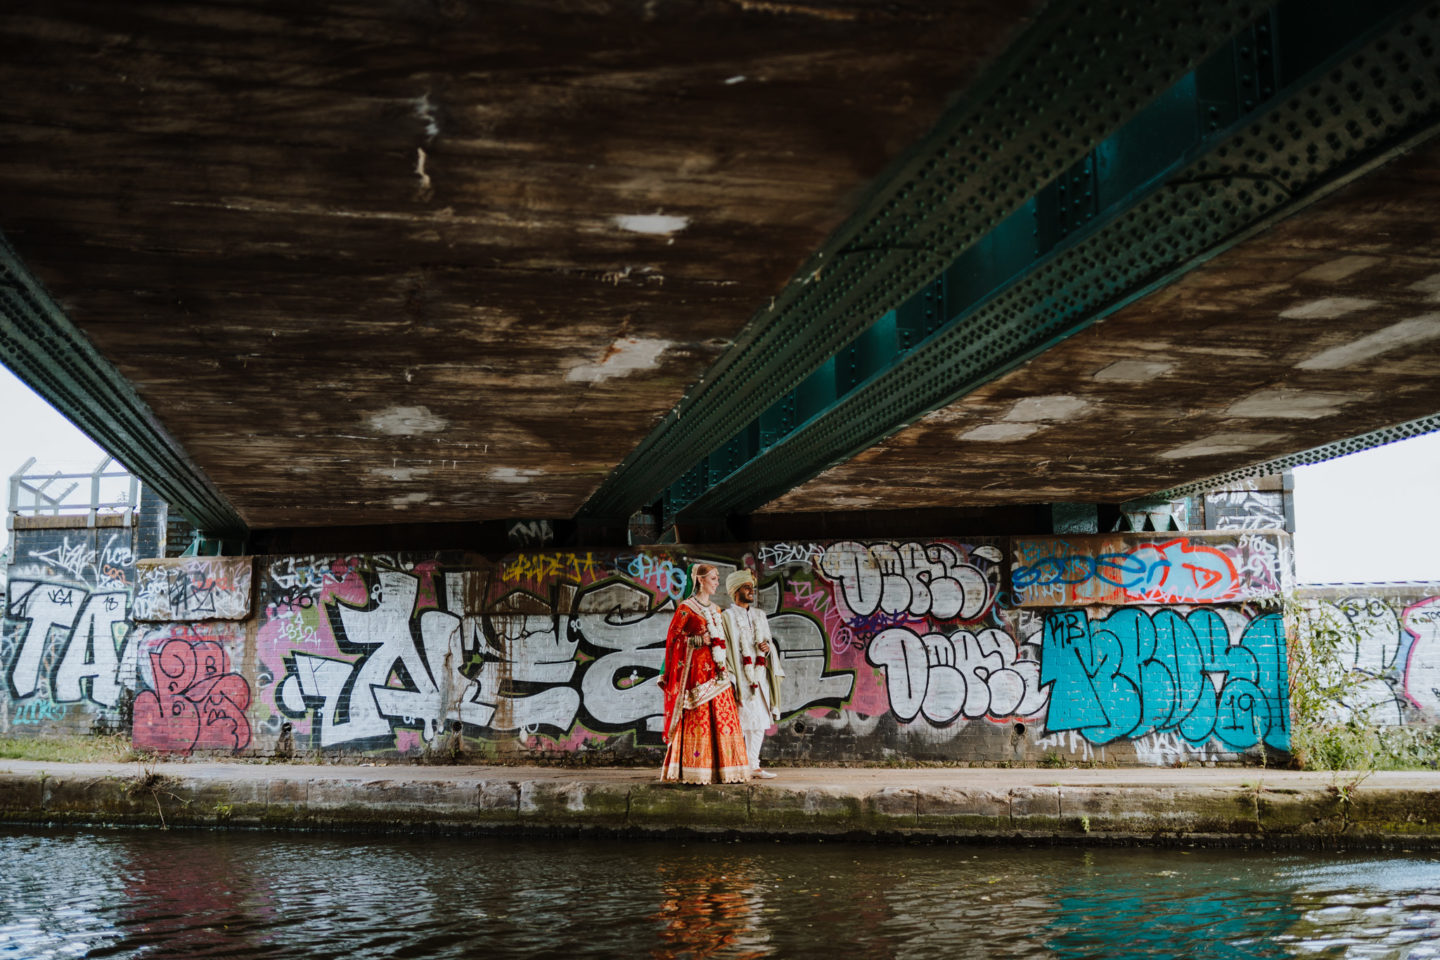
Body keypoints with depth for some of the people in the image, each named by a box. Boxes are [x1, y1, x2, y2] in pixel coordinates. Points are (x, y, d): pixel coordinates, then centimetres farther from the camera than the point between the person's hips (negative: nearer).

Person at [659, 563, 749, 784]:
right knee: (697, 718, -9)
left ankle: (722, 770, 4)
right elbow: (673, 638, -5)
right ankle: (694, 771, -7)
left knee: (723, 717, 1)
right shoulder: (686, 608, -2)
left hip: (716, 669, 7)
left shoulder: (716, 609, 18)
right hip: (696, 668, -7)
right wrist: (700, 640, -15)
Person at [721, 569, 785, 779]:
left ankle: (753, 765, 13)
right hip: (740, 678, -6)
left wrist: (768, 646, -4)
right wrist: (730, 680, -16)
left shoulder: (760, 615, 15)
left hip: (759, 676, 6)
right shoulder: (728, 617, -4)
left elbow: (768, 640, 21)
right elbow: (725, 649, -8)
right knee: (738, 723, -8)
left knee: (760, 722, 7)